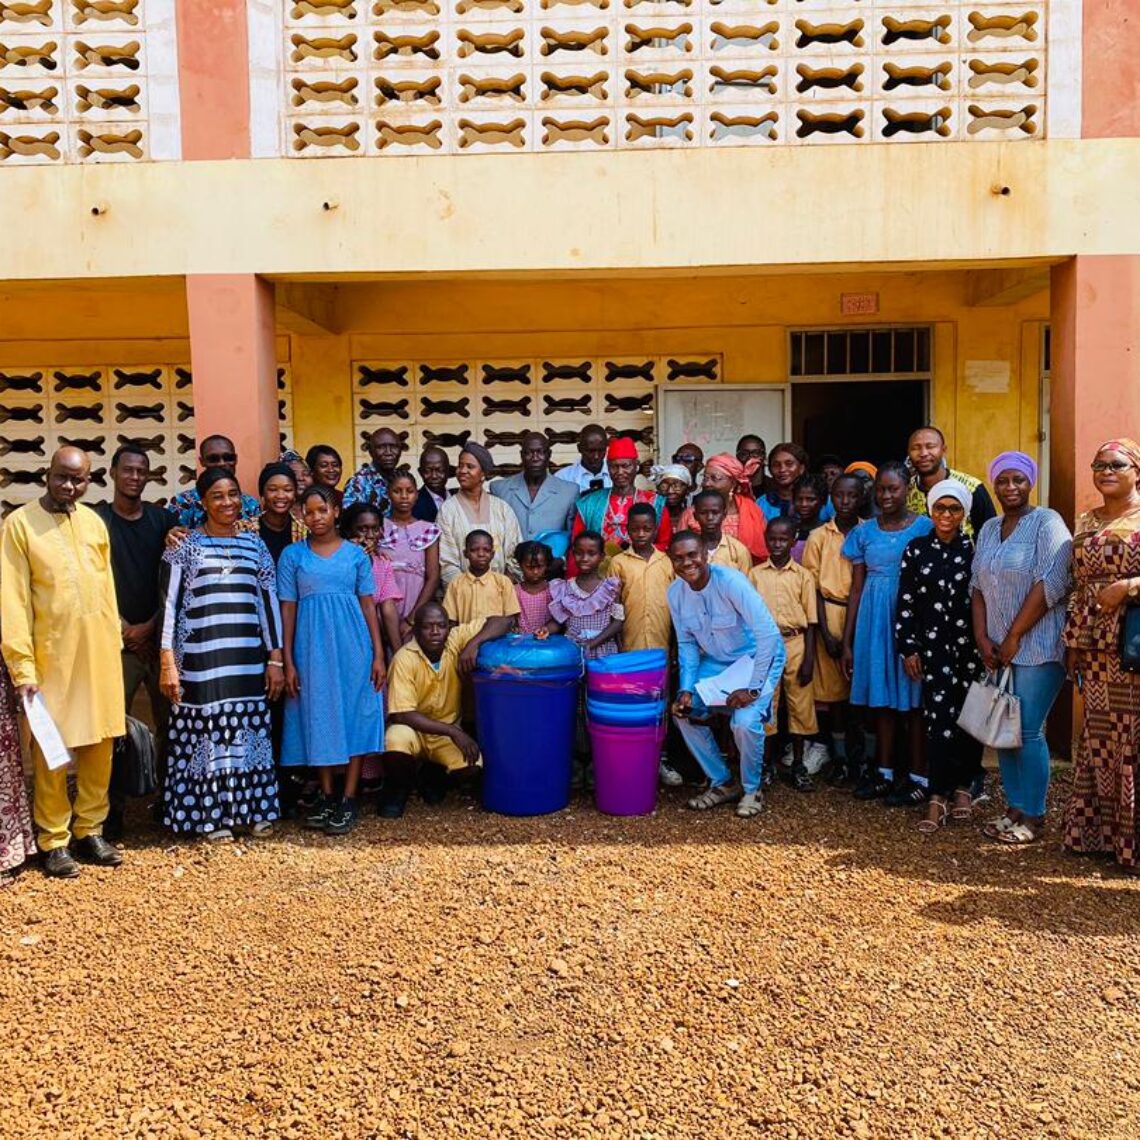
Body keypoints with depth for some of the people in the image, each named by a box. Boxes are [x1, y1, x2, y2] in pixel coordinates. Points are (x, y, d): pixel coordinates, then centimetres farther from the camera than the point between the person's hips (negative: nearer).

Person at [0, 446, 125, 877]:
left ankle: (89, 829, 24)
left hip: (100, 652, 4)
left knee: (100, 743, 10)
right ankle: (53, 841, 17)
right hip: (52, 655, -4)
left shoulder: (93, 521, 8)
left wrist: (114, 643, 11)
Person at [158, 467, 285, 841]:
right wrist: (168, 663, -8)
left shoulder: (255, 545, 10)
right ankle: (212, 815, 11)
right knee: (206, 733, 1)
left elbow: (269, 603, 9)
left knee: (249, 732, 7)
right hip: (201, 659, -3)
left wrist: (275, 659, 5)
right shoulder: (185, 546, 1)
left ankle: (253, 809, 18)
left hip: (249, 660, 3)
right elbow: (168, 605, -1)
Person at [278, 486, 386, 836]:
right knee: (318, 718, 5)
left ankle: (348, 800, 5)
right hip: (312, 647, 0)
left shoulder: (356, 554, 6)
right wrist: (288, 661, -1)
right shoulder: (292, 555, 5)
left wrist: (378, 653, -1)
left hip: (353, 646, 0)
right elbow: (287, 609, 4)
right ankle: (327, 796, 17)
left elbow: (368, 604, 5)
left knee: (355, 715, -1)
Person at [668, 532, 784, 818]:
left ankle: (751, 789, 4)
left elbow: (769, 634, -30)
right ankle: (722, 783, 12)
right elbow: (687, 643, 1)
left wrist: (753, 688, -27)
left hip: (756, 658, -6)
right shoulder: (675, 592, -10)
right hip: (716, 661, 6)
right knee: (684, 712, -7)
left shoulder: (730, 582, -29)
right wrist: (687, 689, -12)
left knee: (745, 722, -24)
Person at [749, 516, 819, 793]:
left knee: (800, 706, 5)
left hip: (795, 645, 0)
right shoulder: (755, 574, 4)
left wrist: (809, 659, -4)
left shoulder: (803, 575, 3)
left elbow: (810, 621, 2)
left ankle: (798, 765, 19)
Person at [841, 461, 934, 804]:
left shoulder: (925, 527, -2)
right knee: (880, 695, 9)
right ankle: (884, 772, 20)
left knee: (913, 697, 2)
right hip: (873, 619, 4)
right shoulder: (864, 532, 8)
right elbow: (856, 587, 9)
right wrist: (847, 641, 7)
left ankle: (917, 776, 11)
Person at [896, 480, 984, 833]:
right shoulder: (916, 550, 4)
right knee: (940, 718, -7)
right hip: (933, 644, -1)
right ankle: (938, 796, -2)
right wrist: (908, 648, 0)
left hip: (970, 643, 1)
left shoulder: (974, 550, 3)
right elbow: (905, 602, 4)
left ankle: (962, 787, 20)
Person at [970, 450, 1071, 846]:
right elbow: (977, 585, 10)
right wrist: (982, 638, -2)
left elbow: (1051, 583, -16)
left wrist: (1014, 637, -15)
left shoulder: (1047, 522, -6)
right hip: (998, 648, 6)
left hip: (1036, 646, -6)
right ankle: (1014, 808, 20)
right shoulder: (988, 529, 14)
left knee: (1028, 731, -5)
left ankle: (1033, 817, 8)